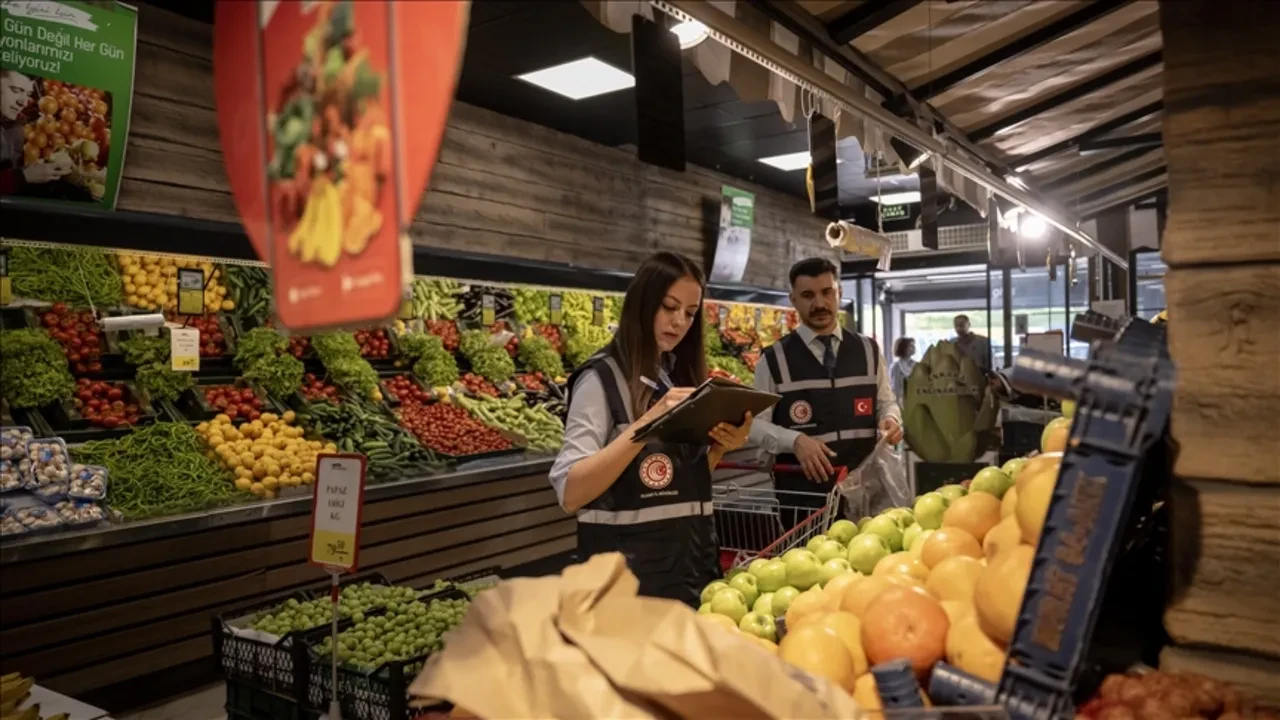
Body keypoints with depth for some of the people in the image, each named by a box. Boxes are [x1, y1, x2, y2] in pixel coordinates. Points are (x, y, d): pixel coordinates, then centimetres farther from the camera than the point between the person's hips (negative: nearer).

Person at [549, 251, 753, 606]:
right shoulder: (602, 377, -11)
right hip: (631, 560, -7)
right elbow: (569, 492, -20)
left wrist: (721, 446, -6)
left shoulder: (682, 376, 9)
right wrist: (647, 423, -28)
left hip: (694, 553, 7)